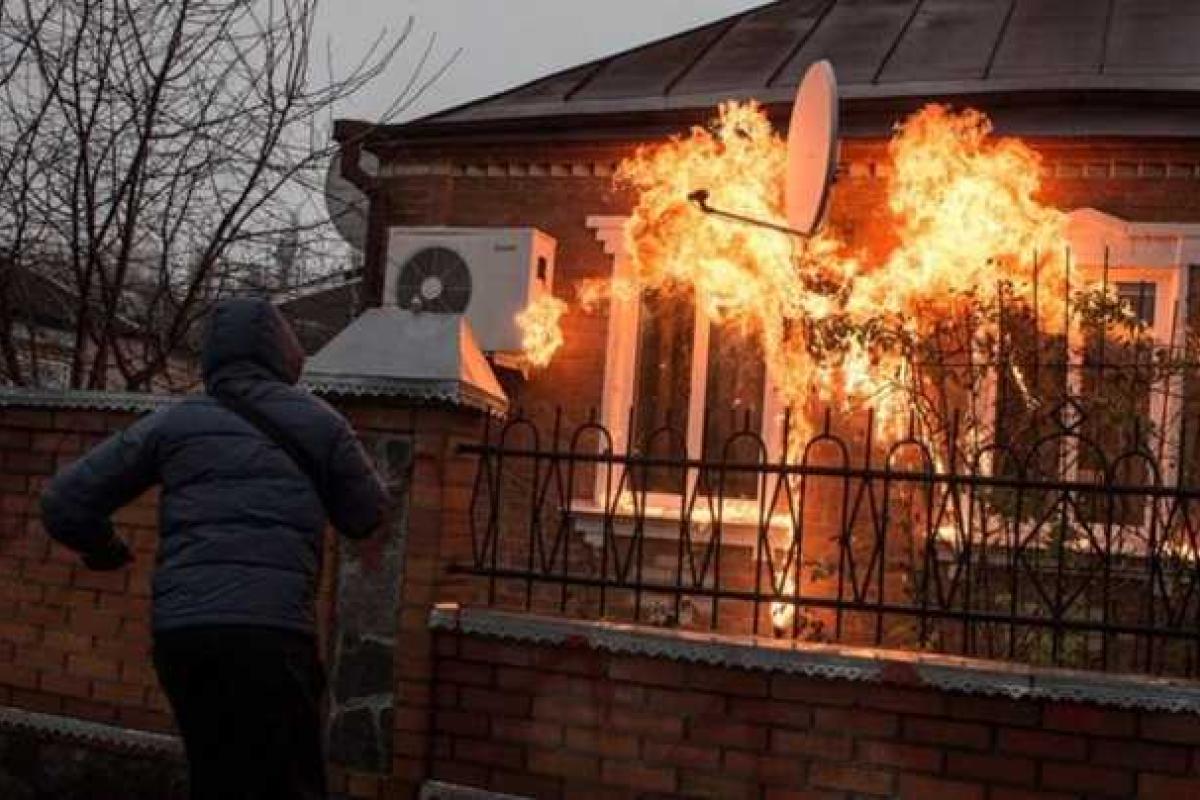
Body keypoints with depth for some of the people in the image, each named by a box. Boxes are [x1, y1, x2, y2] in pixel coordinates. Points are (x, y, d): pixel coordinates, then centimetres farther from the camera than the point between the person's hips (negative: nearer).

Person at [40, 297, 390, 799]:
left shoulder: (174, 422, 12)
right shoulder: (318, 422, 9)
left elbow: (64, 505, 12)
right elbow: (367, 518, 19)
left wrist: (106, 550, 31)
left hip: (180, 632, 4)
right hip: (269, 633, -3)